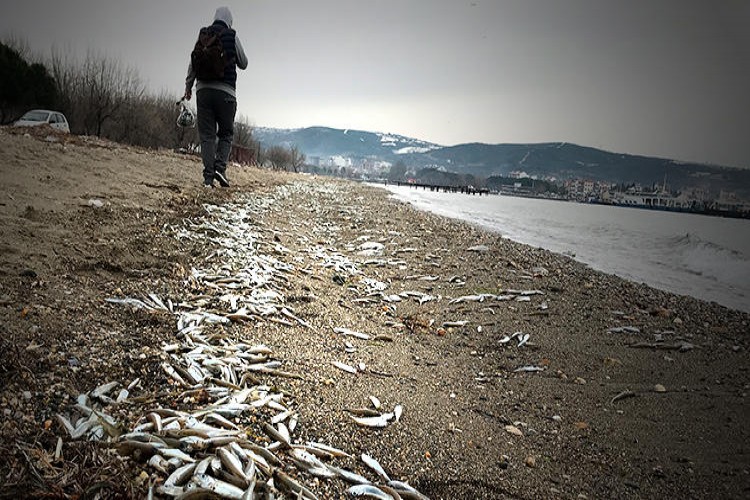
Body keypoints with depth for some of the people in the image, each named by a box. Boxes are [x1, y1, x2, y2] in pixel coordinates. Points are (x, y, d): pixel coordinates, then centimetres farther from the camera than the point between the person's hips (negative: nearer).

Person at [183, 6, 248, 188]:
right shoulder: (232, 36, 2)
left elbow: (192, 64, 12)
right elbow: (243, 64, 9)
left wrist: (188, 86, 21)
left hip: (203, 89, 3)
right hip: (225, 91, -3)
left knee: (207, 135, 3)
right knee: (226, 133, 10)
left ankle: (208, 176, -5)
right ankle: (220, 167, -11)